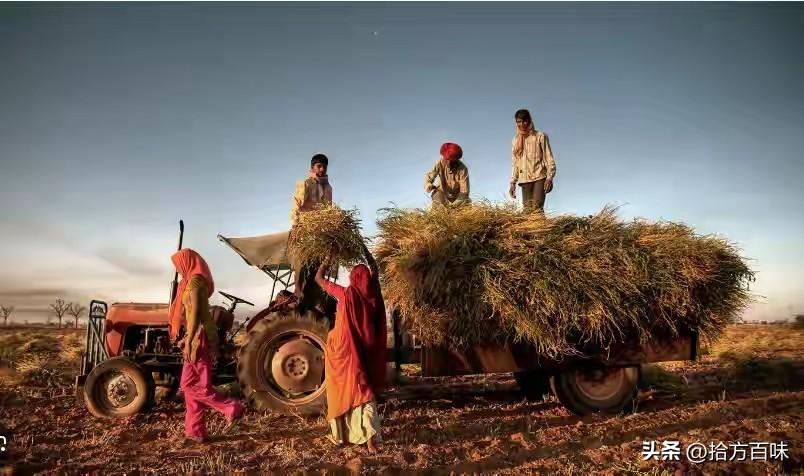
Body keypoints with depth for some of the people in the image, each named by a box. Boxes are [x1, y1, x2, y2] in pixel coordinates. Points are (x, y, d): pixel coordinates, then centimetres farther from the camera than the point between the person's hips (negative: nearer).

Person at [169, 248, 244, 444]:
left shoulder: (194, 281, -14)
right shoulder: (195, 281, 16)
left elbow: (195, 314, -21)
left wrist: (188, 341, -22)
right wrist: (188, 339, 24)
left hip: (200, 338, -10)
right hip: (198, 337, 10)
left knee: (192, 385, -5)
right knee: (191, 385, 10)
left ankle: (232, 408, -1)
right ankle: (195, 431, 14)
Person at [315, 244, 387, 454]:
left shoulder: (346, 294, -13)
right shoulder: (372, 294, -2)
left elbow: (319, 278, -1)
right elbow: (374, 269, 17)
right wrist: (364, 249, 22)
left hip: (345, 350, -3)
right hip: (365, 350, 3)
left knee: (342, 391, 11)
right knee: (363, 392, 5)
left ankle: (340, 435, 22)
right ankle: (370, 437, -8)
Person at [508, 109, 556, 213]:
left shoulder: (540, 136, 5)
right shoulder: (515, 140, 16)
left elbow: (548, 158, 1)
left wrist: (549, 177, -10)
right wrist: (513, 183, 13)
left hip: (539, 177, -4)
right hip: (524, 180, 4)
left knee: (537, 208, -18)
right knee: (527, 210, -3)